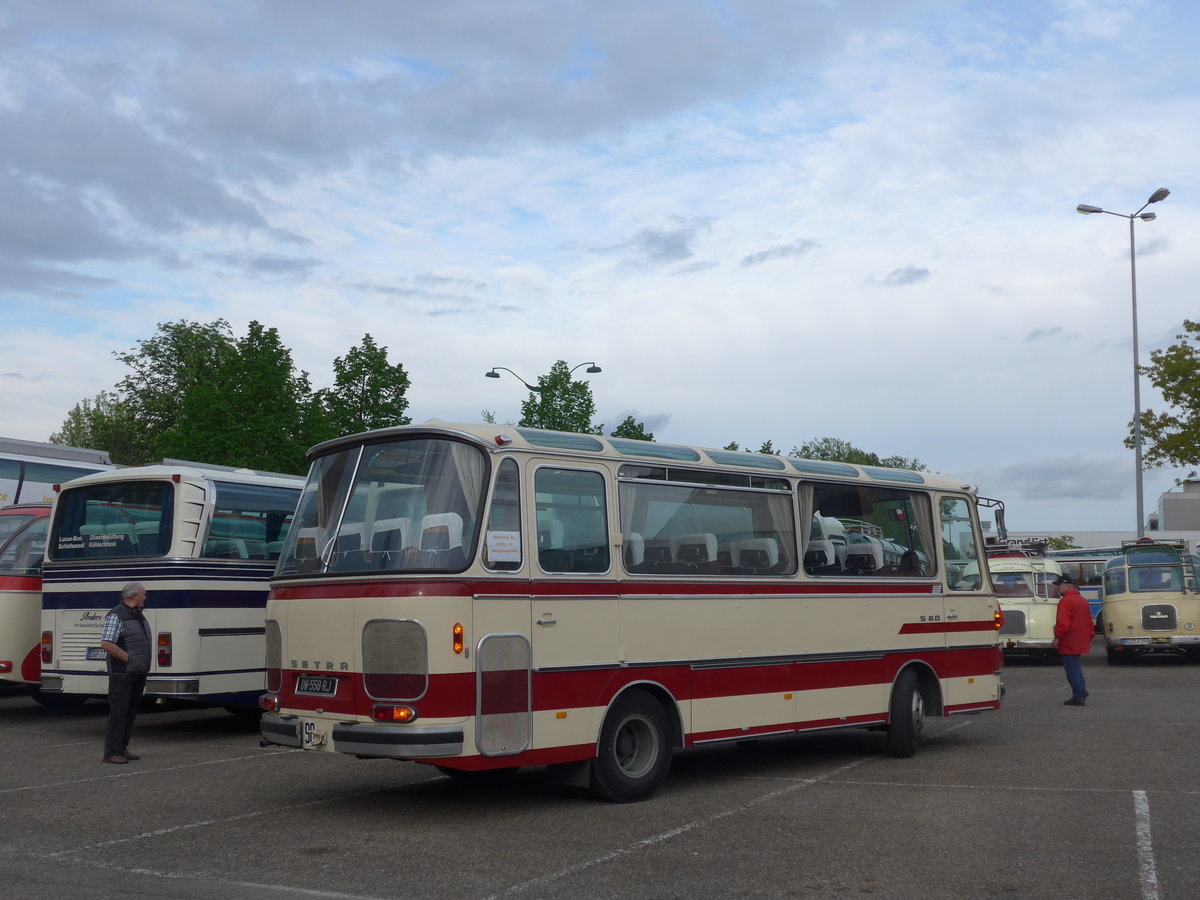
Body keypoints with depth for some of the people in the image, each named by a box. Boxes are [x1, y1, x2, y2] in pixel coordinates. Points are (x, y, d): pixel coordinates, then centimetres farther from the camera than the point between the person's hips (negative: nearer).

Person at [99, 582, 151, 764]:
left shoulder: (139, 616, 16)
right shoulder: (116, 616, -13)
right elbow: (106, 644, -20)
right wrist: (128, 658, -18)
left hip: (139, 673, 9)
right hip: (122, 673, -9)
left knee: (131, 711, 11)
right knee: (118, 712, -7)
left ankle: (122, 748, 19)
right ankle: (111, 752, -2)